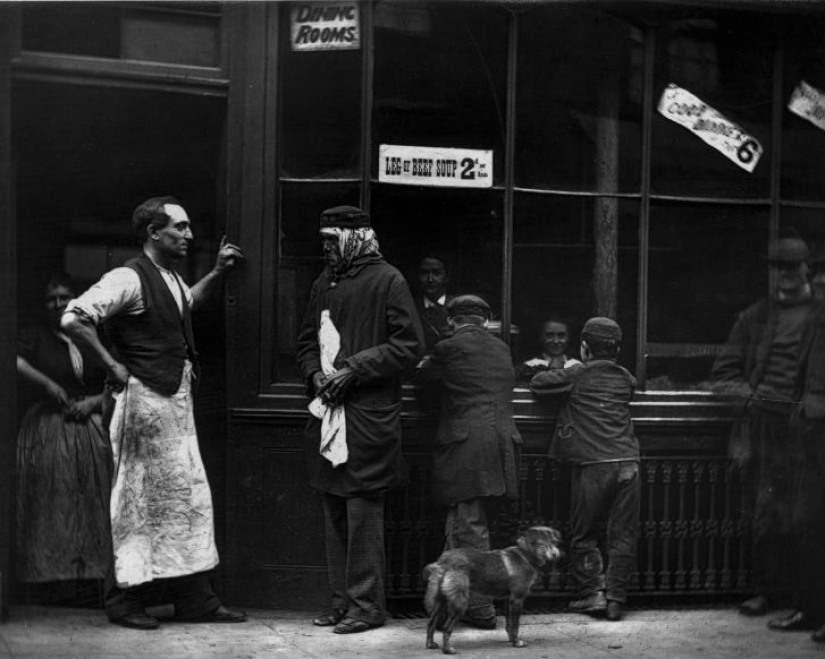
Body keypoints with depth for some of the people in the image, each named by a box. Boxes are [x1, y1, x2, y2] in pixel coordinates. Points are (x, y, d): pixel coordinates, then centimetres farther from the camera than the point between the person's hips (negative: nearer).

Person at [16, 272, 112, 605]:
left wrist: (92, 402, -4)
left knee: (90, 503, 0)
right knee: (52, 504, -6)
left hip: (90, 428, 3)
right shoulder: (34, 337, 6)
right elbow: (16, 361, -14)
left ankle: (89, 579, 2)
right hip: (47, 429, -3)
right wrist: (47, 384, -17)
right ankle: (54, 581, -3)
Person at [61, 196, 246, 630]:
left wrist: (218, 273, 25)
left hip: (177, 400, 9)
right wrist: (113, 366, -18)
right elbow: (73, 320, -23)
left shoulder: (171, 279, 13)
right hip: (147, 401, -9)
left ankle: (195, 600, 15)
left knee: (190, 498, 9)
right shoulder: (130, 279, -15)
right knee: (142, 501, -1)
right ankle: (123, 600, 10)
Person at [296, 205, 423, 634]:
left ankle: (367, 605, 2)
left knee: (363, 513, -5)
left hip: (369, 415, -7)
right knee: (334, 515, 11)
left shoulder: (386, 280, -5)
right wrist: (315, 375, 2)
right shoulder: (325, 283, 15)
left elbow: (409, 345, -9)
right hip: (328, 414, 7)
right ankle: (340, 602, 19)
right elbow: (307, 341, 22)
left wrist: (353, 369, -13)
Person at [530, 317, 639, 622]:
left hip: (592, 465, -4)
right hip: (627, 463, 4)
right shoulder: (626, 379, 13)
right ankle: (615, 599, 6)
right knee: (623, 535, 6)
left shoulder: (576, 376, -1)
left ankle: (592, 593, 5)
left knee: (584, 536, 9)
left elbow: (537, 383, 7)